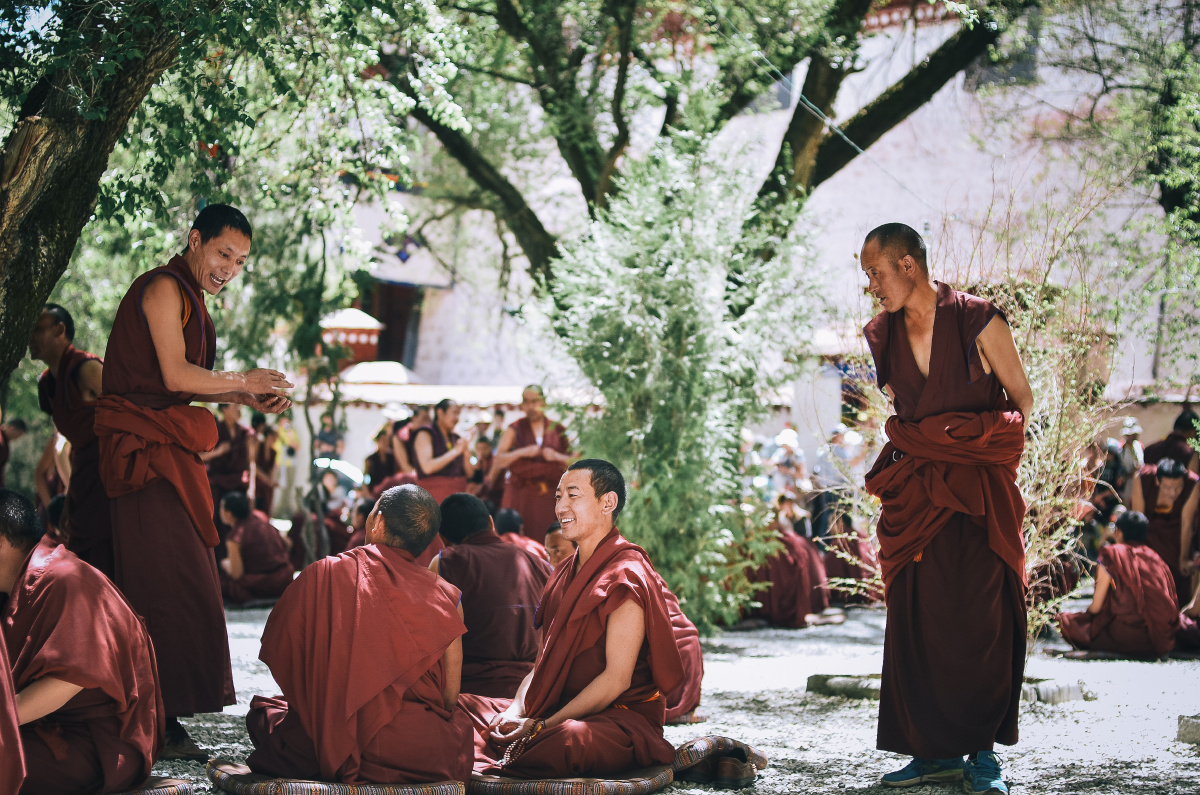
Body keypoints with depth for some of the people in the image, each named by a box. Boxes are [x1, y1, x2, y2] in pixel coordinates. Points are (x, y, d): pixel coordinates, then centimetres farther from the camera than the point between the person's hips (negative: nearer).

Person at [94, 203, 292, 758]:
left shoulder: (187, 296, 21)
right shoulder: (164, 287, -10)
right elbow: (176, 376, -17)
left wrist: (249, 399, 11)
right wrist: (242, 382, -4)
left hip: (170, 451, 10)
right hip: (147, 452, -10)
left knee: (181, 582, 9)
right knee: (170, 583, -11)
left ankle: (160, 714, 13)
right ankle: (157, 723, -8)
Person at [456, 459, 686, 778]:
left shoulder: (626, 577, -12)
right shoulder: (566, 573, 16)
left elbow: (617, 679, -18)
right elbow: (543, 663, 15)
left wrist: (543, 726, -19)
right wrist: (516, 712, -5)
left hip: (620, 717, -8)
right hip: (563, 709, 8)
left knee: (569, 740, -40)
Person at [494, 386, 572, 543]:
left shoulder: (558, 430, 10)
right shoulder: (515, 430, 8)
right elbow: (497, 463, -1)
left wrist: (557, 457, -8)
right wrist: (522, 452, -12)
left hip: (549, 497, 1)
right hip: (521, 495, -1)